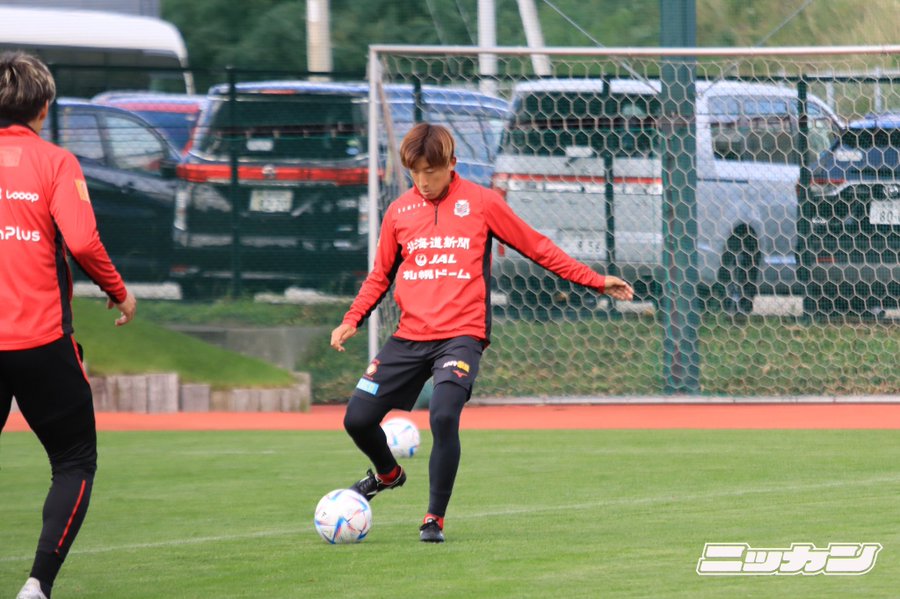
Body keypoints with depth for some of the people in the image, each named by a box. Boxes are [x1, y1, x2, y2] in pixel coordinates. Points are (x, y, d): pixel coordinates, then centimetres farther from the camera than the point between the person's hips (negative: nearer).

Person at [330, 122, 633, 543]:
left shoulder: (480, 203, 1)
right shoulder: (399, 211, 10)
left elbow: (537, 248, 7)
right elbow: (380, 276, 19)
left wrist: (595, 281, 4)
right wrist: (351, 321, 5)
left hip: (461, 337, -4)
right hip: (409, 336, 4)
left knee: (443, 417, -26)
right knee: (358, 418, 0)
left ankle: (434, 519, -11)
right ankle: (387, 474, 34)